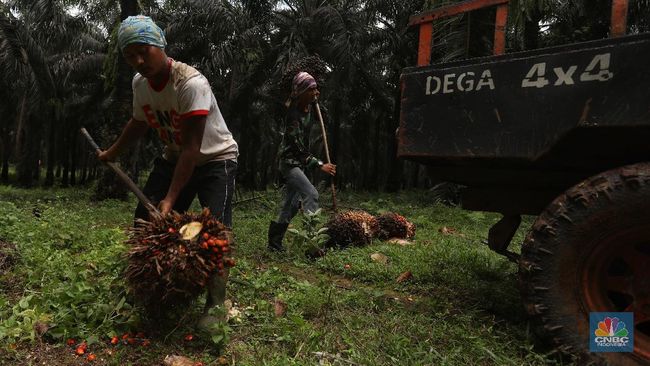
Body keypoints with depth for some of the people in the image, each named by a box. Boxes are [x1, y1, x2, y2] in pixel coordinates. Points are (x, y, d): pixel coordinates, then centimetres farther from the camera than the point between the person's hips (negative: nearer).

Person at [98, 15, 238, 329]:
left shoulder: (191, 83, -29)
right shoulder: (139, 83, -6)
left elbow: (192, 148, -31)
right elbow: (140, 122, 16)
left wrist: (171, 198, -32)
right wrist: (113, 152, 27)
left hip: (215, 159, -7)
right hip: (174, 158, 7)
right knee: (146, 221, 5)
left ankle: (214, 307, -11)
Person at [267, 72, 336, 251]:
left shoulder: (308, 108, 3)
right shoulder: (294, 114, -22)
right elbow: (299, 148, -25)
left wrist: (316, 99, 14)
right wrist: (320, 165, -29)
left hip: (300, 162, 9)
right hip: (290, 161, -9)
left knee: (291, 204, 11)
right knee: (311, 194, -24)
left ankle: (274, 242, 22)